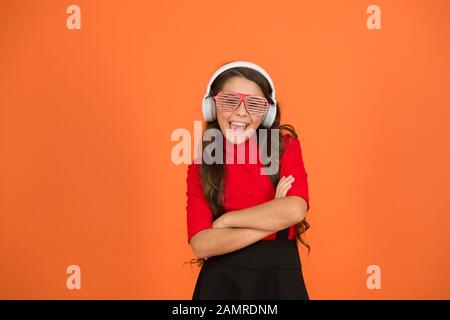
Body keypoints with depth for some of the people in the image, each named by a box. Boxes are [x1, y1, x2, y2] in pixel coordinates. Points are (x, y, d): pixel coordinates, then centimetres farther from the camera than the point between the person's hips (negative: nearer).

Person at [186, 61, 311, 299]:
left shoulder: (286, 147, -3)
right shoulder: (200, 164, -4)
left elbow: (295, 209, -21)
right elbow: (200, 244, -14)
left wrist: (225, 220, -14)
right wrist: (274, 219, -18)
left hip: (279, 277, 0)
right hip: (221, 280, 0)